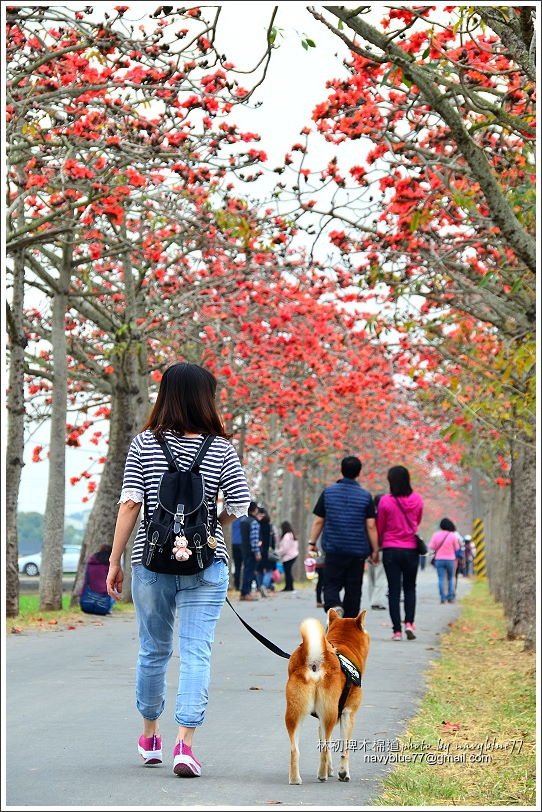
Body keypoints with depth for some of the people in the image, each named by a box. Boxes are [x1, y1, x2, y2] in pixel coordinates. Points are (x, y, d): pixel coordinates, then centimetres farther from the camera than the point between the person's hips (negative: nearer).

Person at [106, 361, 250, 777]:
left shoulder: (144, 444, -1)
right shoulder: (221, 448, -2)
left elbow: (129, 504, -4)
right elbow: (240, 505, -3)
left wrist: (115, 561, 1)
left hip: (151, 560, 2)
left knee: (153, 649, 16)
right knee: (196, 652, -2)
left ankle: (150, 737, 31)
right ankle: (184, 743, -11)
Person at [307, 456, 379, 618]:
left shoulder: (328, 492, 1)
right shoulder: (365, 496, -2)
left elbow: (318, 521, 2)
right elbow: (370, 526, -5)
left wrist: (312, 543, 11)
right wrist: (375, 550, 3)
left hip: (333, 549, 0)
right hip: (357, 550, 0)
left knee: (331, 585, 5)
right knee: (353, 589, 9)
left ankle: (334, 606, -26)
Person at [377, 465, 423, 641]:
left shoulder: (386, 501, -12)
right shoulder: (417, 499, -3)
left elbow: (380, 526, -1)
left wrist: (378, 545, 16)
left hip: (391, 549, -2)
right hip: (411, 549, 2)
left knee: (394, 590, 4)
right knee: (410, 588, 15)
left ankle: (397, 630, -1)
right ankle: (409, 622, -3)